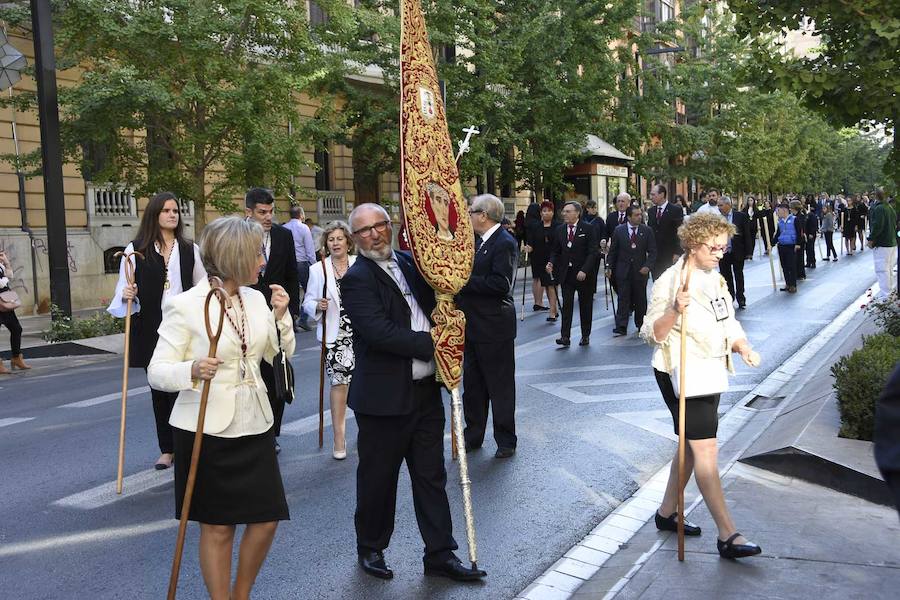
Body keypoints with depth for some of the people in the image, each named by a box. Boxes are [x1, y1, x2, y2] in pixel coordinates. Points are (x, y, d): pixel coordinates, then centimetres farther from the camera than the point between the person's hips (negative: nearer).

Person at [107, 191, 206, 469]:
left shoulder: (189, 249, 5)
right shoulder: (135, 250, 2)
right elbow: (123, 290, 4)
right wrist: (126, 295, -19)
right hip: (150, 329, 0)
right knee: (159, 389, 9)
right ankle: (166, 449, 19)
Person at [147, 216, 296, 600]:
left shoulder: (256, 298, 4)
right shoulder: (185, 306, -12)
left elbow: (280, 355, 12)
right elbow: (157, 372, -11)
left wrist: (280, 316, -4)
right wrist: (193, 370, -31)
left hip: (254, 424, 5)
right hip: (207, 429, -5)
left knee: (267, 519, 8)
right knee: (217, 527, 7)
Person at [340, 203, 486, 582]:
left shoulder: (408, 262, 10)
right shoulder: (357, 280, -12)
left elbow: (433, 304, 21)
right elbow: (381, 333, -23)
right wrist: (432, 343, -18)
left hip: (426, 390, 6)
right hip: (385, 396, -6)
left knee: (431, 476, 13)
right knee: (378, 479, 10)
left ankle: (440, 554, 24)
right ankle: (371, 549, 31)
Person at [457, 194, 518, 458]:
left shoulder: (504, 243, -16)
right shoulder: (478, 241, 11)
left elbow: (501, 285, -25)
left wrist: (465, 280, -21)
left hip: (494, 328, -9)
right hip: (473, 325, 9)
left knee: (500, 386, 5)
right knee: (472, 385, 17)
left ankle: (506, 440, 18)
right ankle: (473, 436, 30)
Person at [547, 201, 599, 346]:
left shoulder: (588, 229, -6)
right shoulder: (560, 230, 7)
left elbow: (592, 252, -10)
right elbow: (555, 251, 13)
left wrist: (584, 270, -20)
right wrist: (551, 262, -8)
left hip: (583, 274, -2)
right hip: (566, 274, 3)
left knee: (585, 306, 8)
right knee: (566, 305, -5)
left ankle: (585, 336, 18)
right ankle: (565, 336, -7)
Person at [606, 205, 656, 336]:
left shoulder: (647, 231, 0)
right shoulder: (619, 230, 1)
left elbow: (652, 252, 0)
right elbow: (613, 250, 7)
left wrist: (647, 266, -13)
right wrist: (609, 266, 2)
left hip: (640, 271, 1)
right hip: (623, 270, 0)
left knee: (640, 299, 9)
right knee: (623, 298, -4)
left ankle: (641, 325, 23)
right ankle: (621, 327, -5)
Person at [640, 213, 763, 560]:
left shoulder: (716, 279, 10)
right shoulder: (670, 281, -15)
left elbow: (728, 324, 14)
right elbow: (652, 334, -15)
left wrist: (743, 347, -6)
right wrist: (675, 310, -32)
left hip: (710, 372, 9)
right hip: (680, 373, -9)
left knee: (691, 446, 16)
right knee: (706, 450, -9)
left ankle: (667, 512, 31)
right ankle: (727, 536, -6)